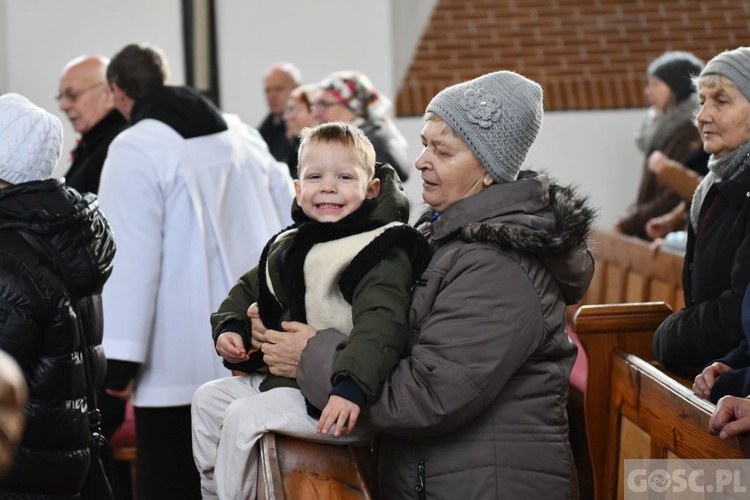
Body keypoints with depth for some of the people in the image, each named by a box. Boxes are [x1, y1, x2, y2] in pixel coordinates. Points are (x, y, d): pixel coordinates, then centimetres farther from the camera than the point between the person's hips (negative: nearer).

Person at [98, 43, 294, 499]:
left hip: (181, 359, -7)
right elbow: (288, 223, 14)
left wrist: (120, 358, -13)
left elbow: (131, 259, -16)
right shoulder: (242, 133, 11)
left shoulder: (135, 149, -10)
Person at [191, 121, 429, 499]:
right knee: (209, 399, 15)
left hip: (335, 398, -9)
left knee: (245, 417, -20)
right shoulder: (287, 246, 11)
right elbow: (249, 289, 26)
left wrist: (352, 387, -43)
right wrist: (228, 327, 7)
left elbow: (379, 325, -31)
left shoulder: (381, 253, -18)